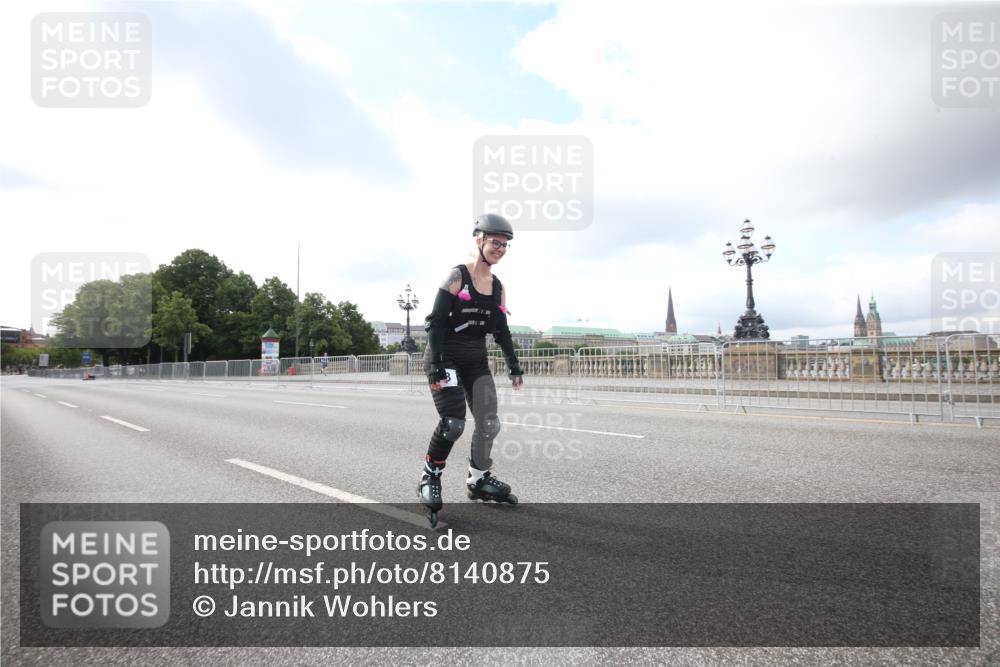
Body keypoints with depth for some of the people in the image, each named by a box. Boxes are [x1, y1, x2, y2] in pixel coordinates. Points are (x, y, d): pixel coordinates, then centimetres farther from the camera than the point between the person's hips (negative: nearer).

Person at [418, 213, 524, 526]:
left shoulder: (498, 286, 9)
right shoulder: (457, 276, -9)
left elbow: (501, 330, 14)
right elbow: (435, 322, -14)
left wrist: (513, 365, 8)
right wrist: (436, 365, -21)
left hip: (477, 360, 6)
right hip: (446, 357, -6)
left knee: (489, 423, 3)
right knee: (453, 422, -17)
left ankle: (479, 479, 24)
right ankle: (429, 478, 7)